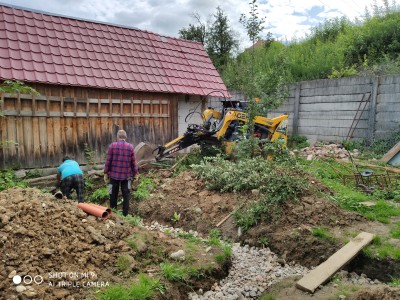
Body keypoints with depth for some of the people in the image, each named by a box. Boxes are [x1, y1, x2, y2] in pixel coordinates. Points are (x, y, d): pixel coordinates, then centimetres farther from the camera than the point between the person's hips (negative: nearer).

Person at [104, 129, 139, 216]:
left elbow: (108, 161, -5)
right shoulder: (130, 147, -3)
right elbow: (133, 162, -1)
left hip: (114, 174, 0)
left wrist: (106, 173, 4)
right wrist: (135, 173, 8)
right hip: (126, 175, 0)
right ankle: (125, 214, 11)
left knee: (113, 194, 12)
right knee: (126, 195, 8)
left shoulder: (112, 146, -5)